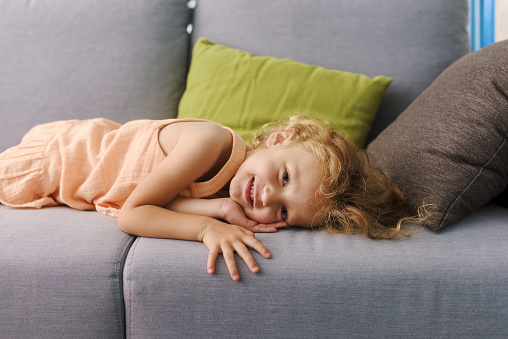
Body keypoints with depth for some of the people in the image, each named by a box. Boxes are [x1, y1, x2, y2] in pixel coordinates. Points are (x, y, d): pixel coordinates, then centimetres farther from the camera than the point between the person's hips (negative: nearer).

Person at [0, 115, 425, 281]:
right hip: (61, 151, -4)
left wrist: (213, 207, -48)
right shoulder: (211, 143, -41)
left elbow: (161, 202, -32)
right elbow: (132, 213, -39)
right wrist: (207, 224, -50)